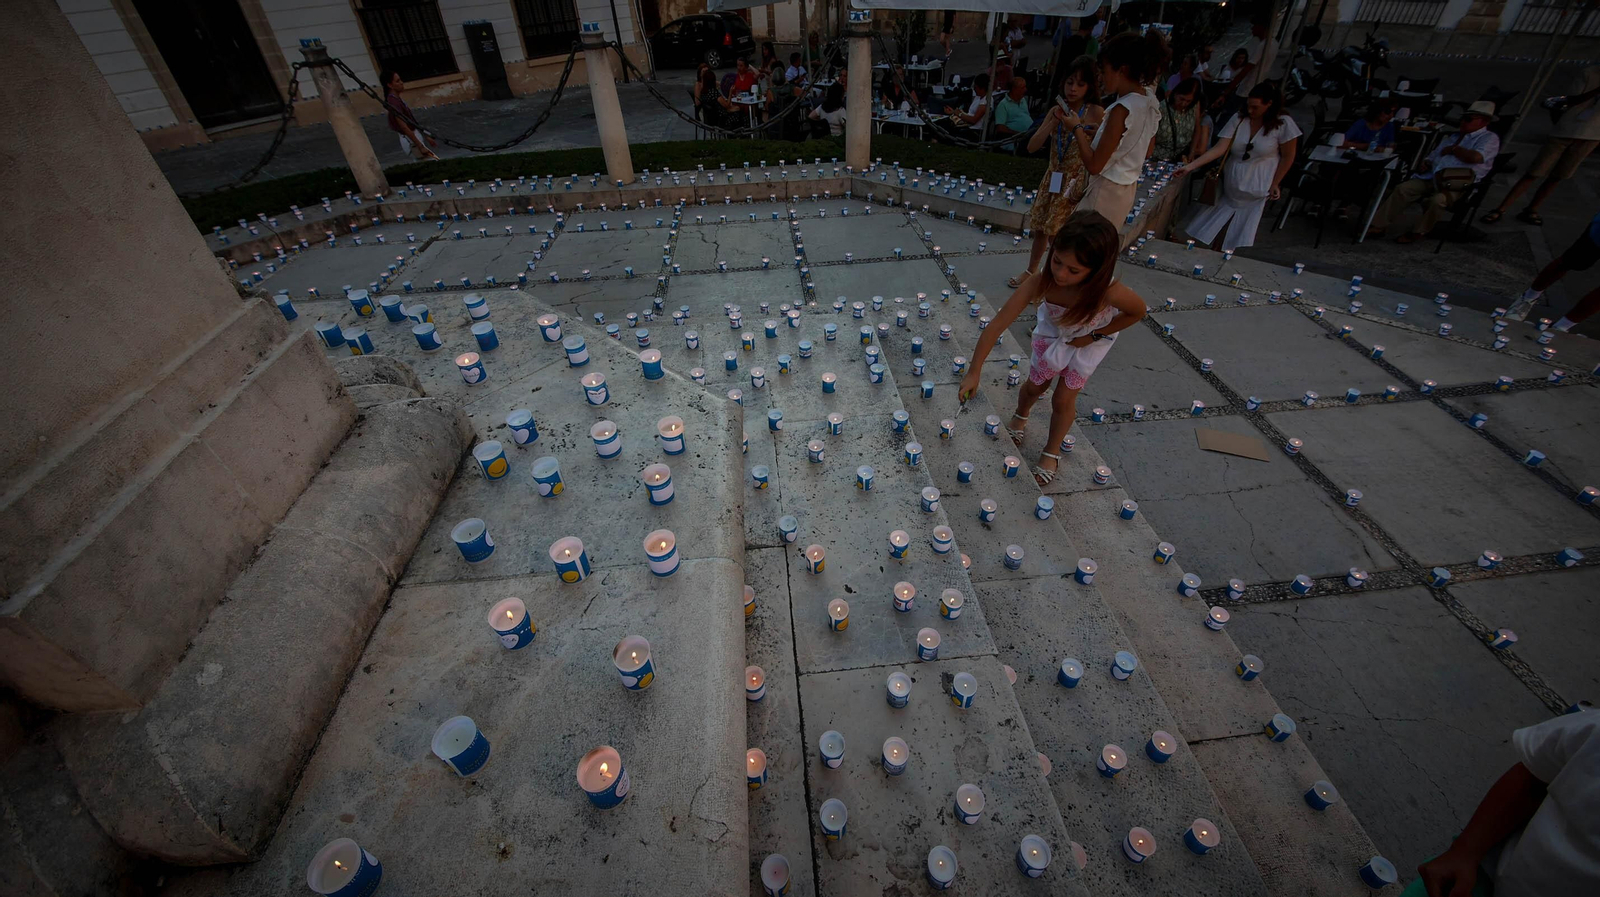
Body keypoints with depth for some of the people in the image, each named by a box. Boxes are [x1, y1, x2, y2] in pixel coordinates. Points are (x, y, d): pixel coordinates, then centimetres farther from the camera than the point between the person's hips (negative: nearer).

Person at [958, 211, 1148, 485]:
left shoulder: (1109, 292, -43)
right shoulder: (1041, 282, -41)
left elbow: (1137, 311, -19)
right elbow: (997, 325, -38)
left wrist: (1094, 335, -17)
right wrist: (974, 372, -38)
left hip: (1090, 339, -1)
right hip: (1053, 331, 2)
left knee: (1063, 400, 5)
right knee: (1036, 385, 17)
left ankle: (1051, 453, 33)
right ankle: (1019, 418, 53)